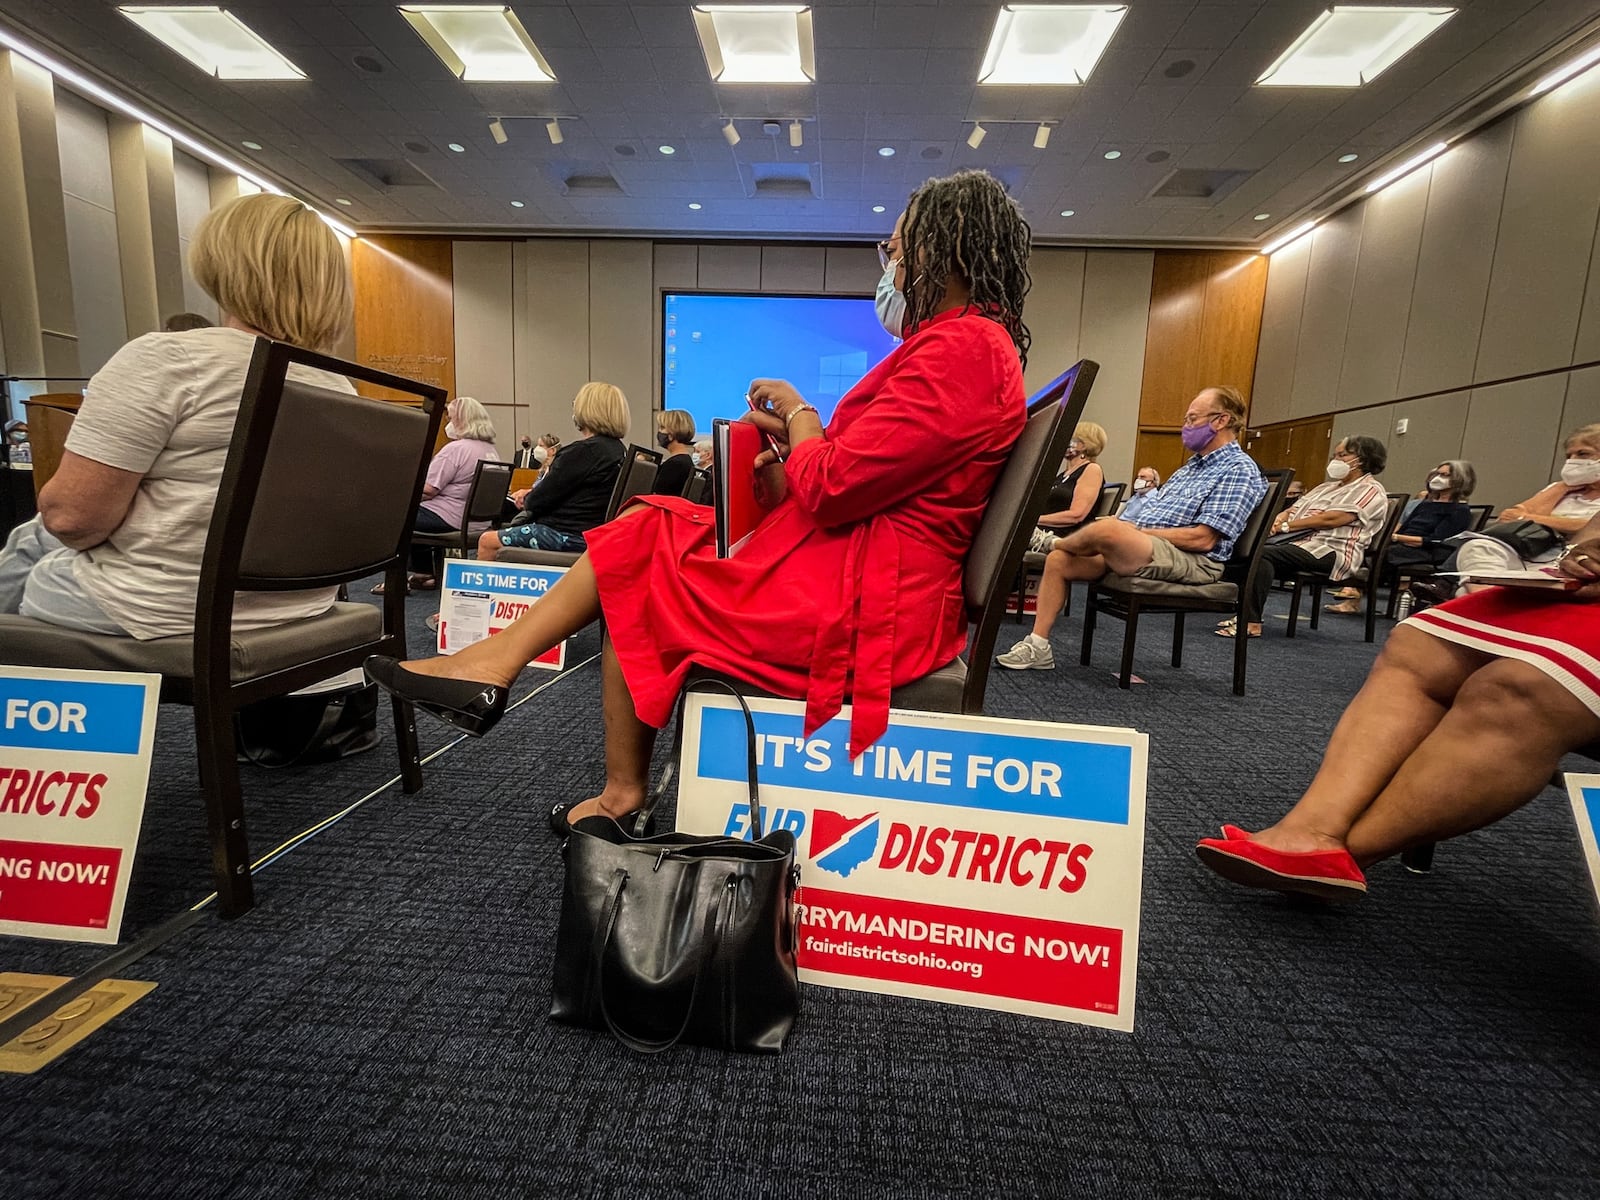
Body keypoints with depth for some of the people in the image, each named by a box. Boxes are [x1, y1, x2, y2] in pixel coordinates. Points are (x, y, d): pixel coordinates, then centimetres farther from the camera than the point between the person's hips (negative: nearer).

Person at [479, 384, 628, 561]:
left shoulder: (584, 450, -20)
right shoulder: (618, 449, 9)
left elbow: (538, 501, -14)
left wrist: (527, 499, 9)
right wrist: (531, 494, 14)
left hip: (568, 534, -10)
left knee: (487, 542, 1)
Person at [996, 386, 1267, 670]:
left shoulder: (1239, 470, -6)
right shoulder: (1192, 466, 24)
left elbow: (1204, 539, -16)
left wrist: (1136, 532, -15)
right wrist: (1126, 523, 2)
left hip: (1192, 561, -9)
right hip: (1139, 549, 9)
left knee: (1106, 530, -34)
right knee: (1058, 560, -5)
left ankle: (1052, 541, 2)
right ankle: (1038, 647, -6)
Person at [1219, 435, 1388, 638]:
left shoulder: (1371, 491, -1)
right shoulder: (1328, 486, 28)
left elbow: (1331, 519, -15)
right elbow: (1298, 506, 21)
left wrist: (1286, 526, -13)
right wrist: (1282, 516, -3)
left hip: (1330, 550, -9)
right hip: (1298, 540, 9)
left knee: (1262, 554, -32)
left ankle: (1251, 623, -35)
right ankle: (1243, 611, -22)